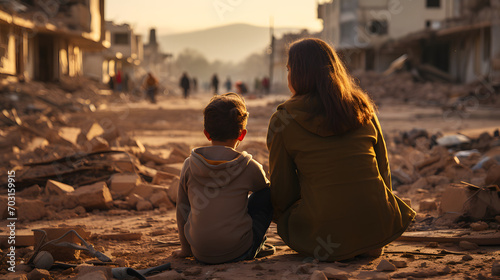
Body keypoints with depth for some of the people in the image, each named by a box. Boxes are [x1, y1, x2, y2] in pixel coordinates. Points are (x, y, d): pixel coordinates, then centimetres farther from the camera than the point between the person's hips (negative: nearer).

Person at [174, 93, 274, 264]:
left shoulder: (189, 165, -3)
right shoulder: (249, 167, -8)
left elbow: (182, 210, 7)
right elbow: (266, 188, 14)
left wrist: (186, 248, 22)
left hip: (201, 254, 3)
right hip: (239, 251, -3)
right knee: (267, 194, 13)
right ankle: (257, 245, 21)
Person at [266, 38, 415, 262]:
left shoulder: (283, 120, -3)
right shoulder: (363, 108, 7)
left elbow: (282, 189, 4)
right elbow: (383, 167, 15)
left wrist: (282, 218, 26)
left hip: (325, 236, -3)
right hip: (379, 230, 3)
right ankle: (368, 248, 16)